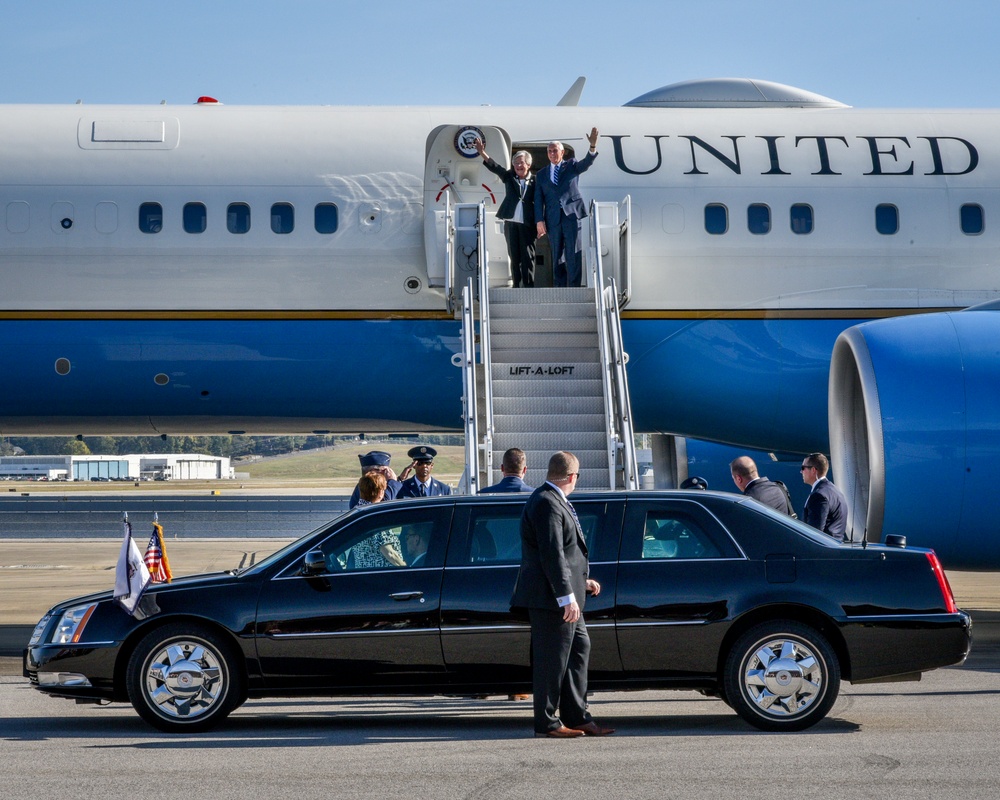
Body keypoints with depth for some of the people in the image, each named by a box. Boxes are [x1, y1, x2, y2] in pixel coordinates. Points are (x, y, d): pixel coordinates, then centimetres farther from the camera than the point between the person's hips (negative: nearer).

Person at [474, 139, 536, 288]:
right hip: (511, 223, 3)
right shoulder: (510, 177, 7)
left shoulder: (534, 181, -1)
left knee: (528, 256, -1)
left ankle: (529, 286, 2)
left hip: (527, 224, -3)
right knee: (514, 256, 6)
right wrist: (483, 153, -21)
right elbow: (495, 167, -6)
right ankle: (516, 285, 11)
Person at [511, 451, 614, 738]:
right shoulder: (547, 503, -17)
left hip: (564, 596, 11)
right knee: (552, 658, -4)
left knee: (579, 648, 13)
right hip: (551, 597, -11)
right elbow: (552, 555, -23)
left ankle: (577, 717, 17)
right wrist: (567, 597, -24)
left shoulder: (554, 501, 17)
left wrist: (582, 582, 23)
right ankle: (547, 722, 4)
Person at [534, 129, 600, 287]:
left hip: (572, 214, -3)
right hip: (553, 218, 3)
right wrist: (539, 220, -3)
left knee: (573, 254, -7)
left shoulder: (571, 165, 10)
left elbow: (587, 163, -10)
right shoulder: (541, 174, 16)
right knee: (556, 255, 5)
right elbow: (538, 199, 9)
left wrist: (593, 146, -30)